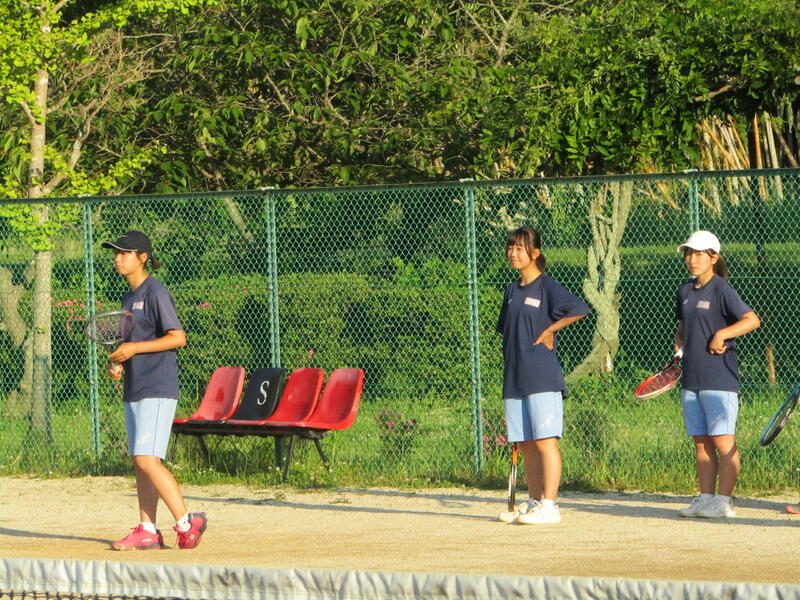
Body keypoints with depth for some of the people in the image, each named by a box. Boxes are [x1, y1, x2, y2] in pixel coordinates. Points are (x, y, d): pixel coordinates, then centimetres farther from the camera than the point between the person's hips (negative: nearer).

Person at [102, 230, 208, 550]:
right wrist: (118, 362, 6)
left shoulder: (156, 293, -10)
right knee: (139, 461, 9)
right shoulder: (129, 297, 18)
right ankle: (147, 532, 12)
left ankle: (186, 522, -11)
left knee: (147, 459, -16)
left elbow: (177, 338, -17)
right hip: (134, 389, 10)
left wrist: (134, 348, -19)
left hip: (157, 388, -10)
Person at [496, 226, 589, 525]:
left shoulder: (546, 286, -6)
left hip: (542, 375, -8)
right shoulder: (512, 290, 17)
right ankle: (534, 503, 16)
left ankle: (549, 506, -9)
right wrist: (511, 371, 16)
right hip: (514, 377, 8)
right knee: (525, 445, 10)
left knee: (544, 441, -8)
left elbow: (580, 309, -16)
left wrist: (549, 331, -9)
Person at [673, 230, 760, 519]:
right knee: (701, 441, 9)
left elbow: (752, 320, -15)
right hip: (691, 377, 8)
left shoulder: (721, 289, -8)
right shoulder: (685, 291, 14)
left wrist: (721, 335, -19)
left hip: (719, 376, -8)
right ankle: (705, 498, 13)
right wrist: (679, 343, 10)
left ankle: (723, 501, -4)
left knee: (723, 440, -5)